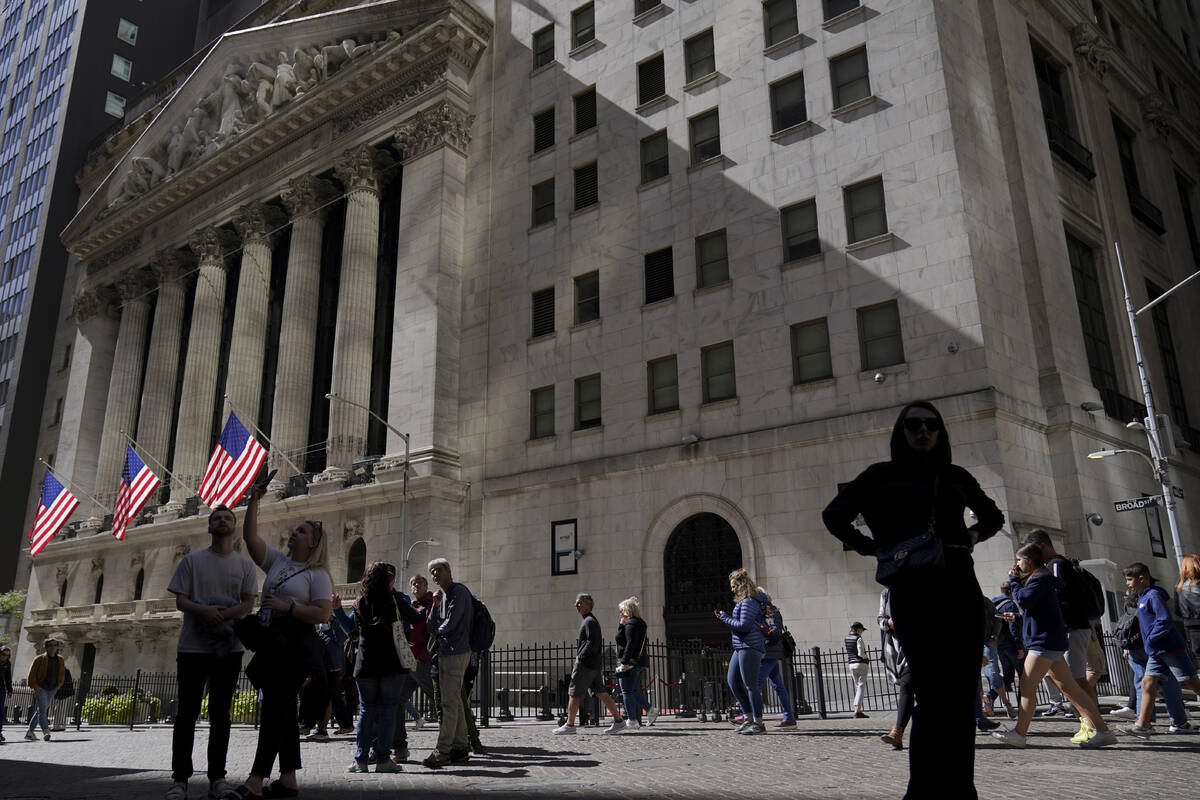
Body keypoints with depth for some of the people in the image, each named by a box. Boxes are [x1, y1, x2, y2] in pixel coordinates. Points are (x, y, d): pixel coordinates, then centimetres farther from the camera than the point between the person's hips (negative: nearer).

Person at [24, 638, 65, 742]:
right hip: (40, 689, -5)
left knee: (39, 711, 12)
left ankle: (29, 732, 23)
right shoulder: (39, 659, -5)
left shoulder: (60, 660, 9)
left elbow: (62, 674, 21)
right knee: (42, 710, -17)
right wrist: (35, 686, -14)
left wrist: (59, 685, 12)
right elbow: (31, 674, -5)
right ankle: (46, 732, -29)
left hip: (52, 689, 5)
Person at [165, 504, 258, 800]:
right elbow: (180, 601, 0)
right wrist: (203, 610, -20)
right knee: (187, 712, 0)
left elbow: (248, 604, 1)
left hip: (229, 648, 1)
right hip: (193, 646, -1)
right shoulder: (192, 560, 7)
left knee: (220, 714, 6)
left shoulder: (245, 564, 9)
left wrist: (224, 614, -18)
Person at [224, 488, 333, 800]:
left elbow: (323, 613, -11)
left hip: (295, 645, -7)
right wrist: (254, 502, 3)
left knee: (274, 708, -12)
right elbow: (250, 537, 8)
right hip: (271, 643, 7)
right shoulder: (277, 561, 16)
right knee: (282, 709, 8)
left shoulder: (317, 574, -1)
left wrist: (288, 607, -16)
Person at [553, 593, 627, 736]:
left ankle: (569, 725, 4)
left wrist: (580, 657, -17)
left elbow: (592, 642, -22)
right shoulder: (588, 621, 20)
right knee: (600, 693, 7)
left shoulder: (589, 621, -12)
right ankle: (618, 720, 5)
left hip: (585, 664, -10)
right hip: (593, 665, 10)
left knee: (573, 693, -2)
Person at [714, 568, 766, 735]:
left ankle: (758, 723, 1)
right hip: (741, 647, 11)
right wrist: (725, 618, 12)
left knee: (750, 684, -6)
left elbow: (744, 625, -19)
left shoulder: (748, 602, -13)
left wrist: (725, 618, -9)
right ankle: (748, 717, 17)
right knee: (732, 681, 11)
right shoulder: (742, 602, 19)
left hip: (750, 647, -11)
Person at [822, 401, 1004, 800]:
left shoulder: (955, 476, 15)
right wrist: (872, 547, 0)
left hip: (961, 590, 4)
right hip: (912, 593, -4)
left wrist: (975, 534, 11)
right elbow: (834, 516, 6)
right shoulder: (883, 475, 5)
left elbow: (993, 515, 30)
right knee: (934, 697, -10)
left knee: (963, 699, 4)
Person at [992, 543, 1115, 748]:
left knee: (1027, 684, -9)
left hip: (1045, 641, -10)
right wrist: (1017, 580, 12)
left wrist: (1014, 581, -5)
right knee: (1069, 687, 8)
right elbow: (1026, 604, 23)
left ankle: (1019, 734, -8)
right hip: (1050, 641, 10)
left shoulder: (1041, 578, -12)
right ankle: (1102, 731, 7)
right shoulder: (1042, 577, 20)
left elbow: (1023, 601, -19)